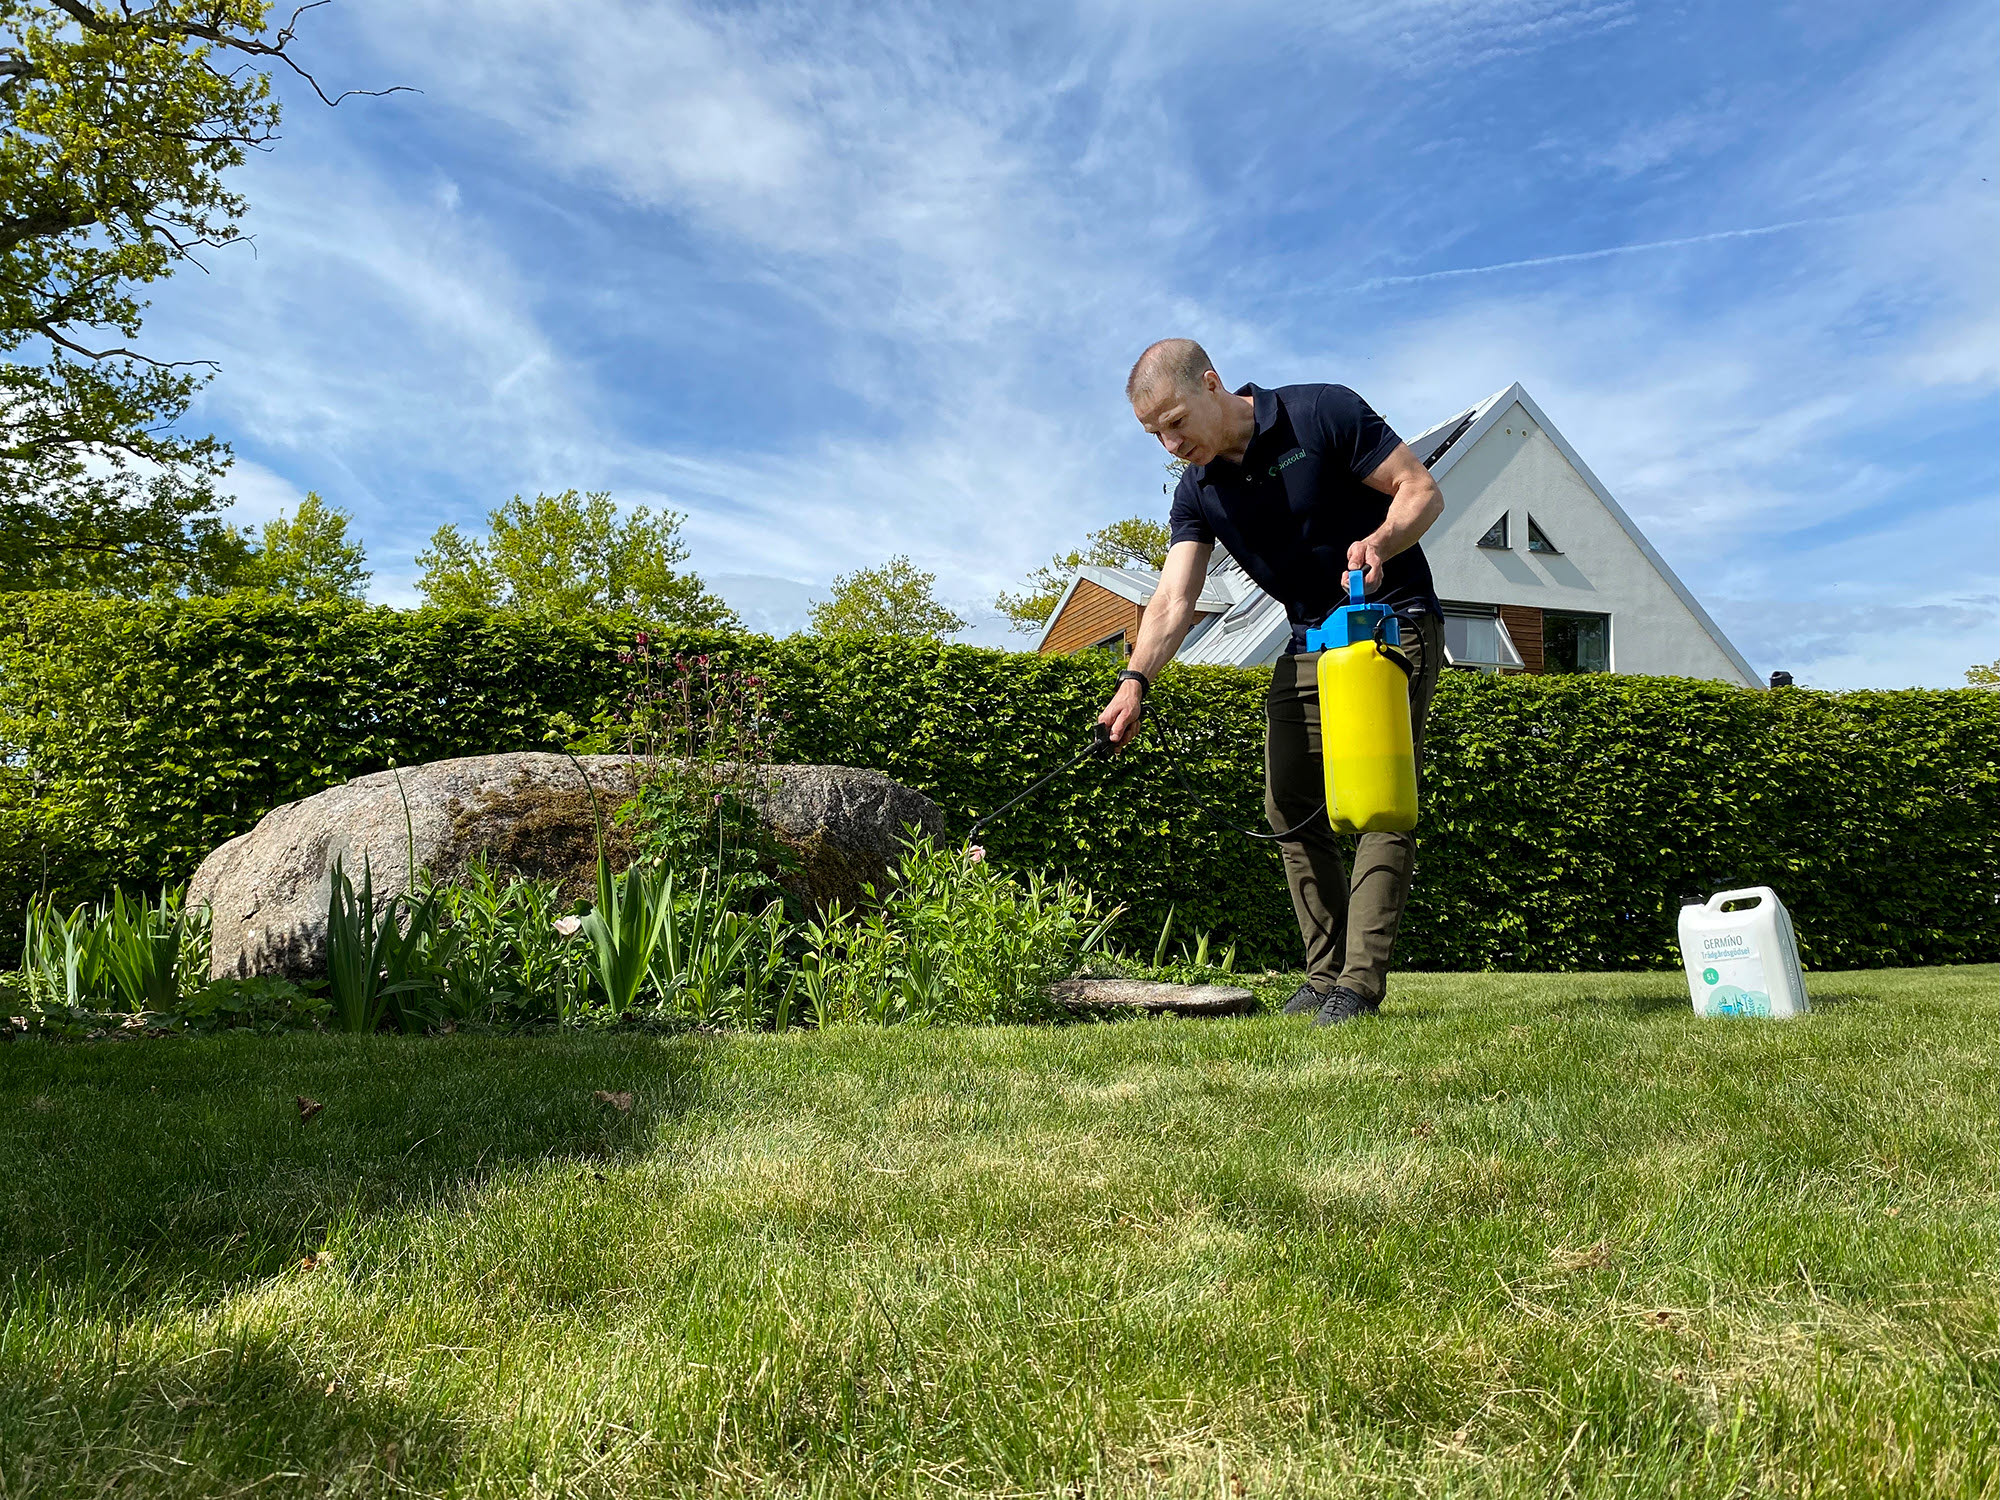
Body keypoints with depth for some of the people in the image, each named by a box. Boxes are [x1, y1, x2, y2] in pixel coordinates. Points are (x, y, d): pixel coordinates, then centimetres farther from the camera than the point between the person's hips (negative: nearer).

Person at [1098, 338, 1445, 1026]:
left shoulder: (1323, 414, -13)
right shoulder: (1197, 492, 0)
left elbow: (1422, 490, -10)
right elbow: (1174, 596, -12)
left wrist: (1380, 541, -31)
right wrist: (1135, 680, -28)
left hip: (1395, 621, -6)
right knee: (1289, 808, 3)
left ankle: (1360, 983, -14)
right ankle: (1324, 972, 11)